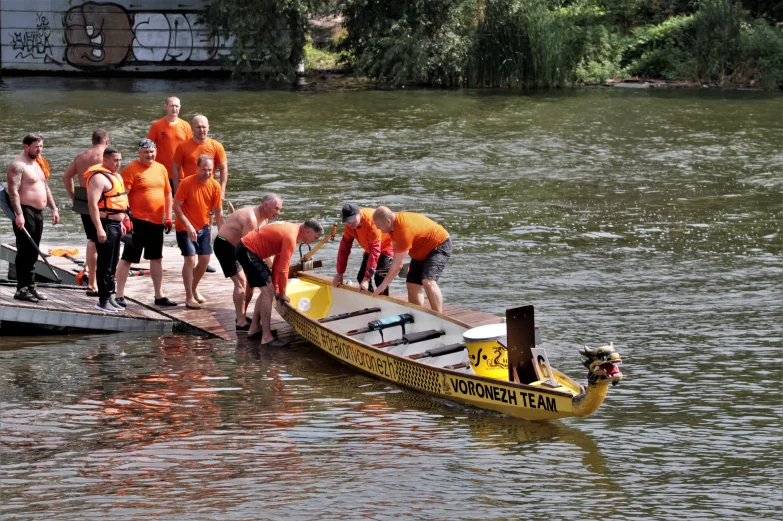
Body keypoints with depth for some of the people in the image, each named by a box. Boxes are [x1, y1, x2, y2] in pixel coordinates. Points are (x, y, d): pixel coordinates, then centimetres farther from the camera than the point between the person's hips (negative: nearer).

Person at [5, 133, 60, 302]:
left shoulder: (37, 164, 18)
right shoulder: (18, 165, -11)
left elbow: (45, 188, 26)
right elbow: (13, 190, -20)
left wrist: (53, 208, 19)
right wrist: (18, 214, -28)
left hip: (38, 213, 9)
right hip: (25, 213, -9)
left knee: (33, 252, 11)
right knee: (25, 252, -9)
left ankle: (30, 287, 16)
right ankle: (22, 289, -8)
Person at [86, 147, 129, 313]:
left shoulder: (116, 176, 16)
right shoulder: (99, 177, -15)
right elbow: (92, 203, -22)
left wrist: (121, 222, 24)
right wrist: (99, 229, -26)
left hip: (116, 224, 10)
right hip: (105, 224, -10)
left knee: (112, 264, 15)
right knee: (105, 265, -7)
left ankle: (110, 296, 23)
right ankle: (103, 301, -4)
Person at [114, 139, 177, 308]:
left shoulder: (161, 169, 10)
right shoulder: (131, 169, -9)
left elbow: (168, 193, 16)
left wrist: (168, 217, 12)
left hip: (157, 221, 6)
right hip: (138, 221, -6)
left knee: (156, 258, 13)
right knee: (128, 258, -2)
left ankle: (159, 295, 22)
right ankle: (119, 295, 2)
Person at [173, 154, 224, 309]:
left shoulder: (215, 186, -5)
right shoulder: (186, 183, -18)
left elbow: (218, 211, 2)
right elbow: (176, 206, -16)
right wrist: (188, 225, -24)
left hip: (203, 227, 5)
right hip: (185, 228, -5)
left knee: (205, 259, 5)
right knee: (190, 259, -11)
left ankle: (194, 289, 29)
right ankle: (189, 297, -4)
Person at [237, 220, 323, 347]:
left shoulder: (293, 230, 10)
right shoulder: (290, 238, -22)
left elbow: (278, 261, 16)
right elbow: (282, 269, -20)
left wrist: (276, 288, 15)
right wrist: (282, 293, -7)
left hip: (247, 248, 11)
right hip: (247, 251, -11)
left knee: (267, 289, 18)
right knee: (268, 291, -12)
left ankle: (254, 329, 25)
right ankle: (266, 338, -11)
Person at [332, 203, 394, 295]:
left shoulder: (372, 222, -37)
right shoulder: (350, 225, -16)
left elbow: (375, 252, -37)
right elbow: (344, 248, -7)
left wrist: (367, 278, -37)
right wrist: (339, 274, -6)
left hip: (387, 246, -8)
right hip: (370, 248, 8)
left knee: (380, 278, -23)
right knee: (361, 278, 3)